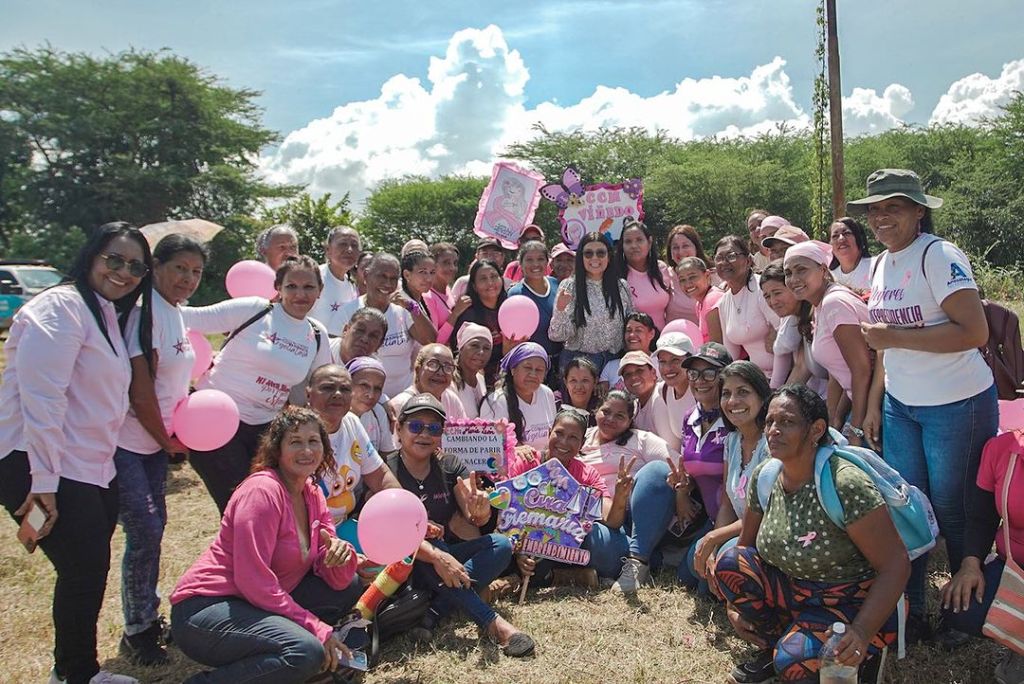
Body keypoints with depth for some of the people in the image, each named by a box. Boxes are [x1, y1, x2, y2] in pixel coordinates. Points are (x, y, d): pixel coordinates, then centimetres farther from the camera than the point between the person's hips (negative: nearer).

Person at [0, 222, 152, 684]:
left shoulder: (107, 316, 15)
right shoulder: (61, 307, -15)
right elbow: (41, 398, -22)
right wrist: (43, 482, -24)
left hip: (93, 469, 9)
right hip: (46, 471, -9)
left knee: (90, 570, 16)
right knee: (85, 572, -4)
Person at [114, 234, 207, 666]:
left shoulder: (175, 311, 9)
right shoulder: (146, 310, -19)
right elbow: (139, 389, -21)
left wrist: (171, 438, 8)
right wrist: (167, 440, -9)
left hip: (156, 439, 9)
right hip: (125, 440, -9)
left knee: (154, 525, 15)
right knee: (144, 532, -6)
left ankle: (150, 618, 30)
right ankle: (136, 631, 13)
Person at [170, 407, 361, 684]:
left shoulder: (313, 496, 6)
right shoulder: (262, 491, -18)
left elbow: (338, 581, 2)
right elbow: (253, 581, -23)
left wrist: (342, 553, -21)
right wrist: (317, 628, -20)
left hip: (260, 604, 8)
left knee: (349, 587, 5)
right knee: (307, 652, -28)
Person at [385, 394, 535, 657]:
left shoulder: (450, 466, 2)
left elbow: (476, 519, -9)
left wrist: (480, 510, -34)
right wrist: (436, 556, -38)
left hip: (448, 555, 4)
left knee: (502, 545, -18)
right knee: (421, 549, -35)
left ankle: (434, 615, -27)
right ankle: (492, 622, -30)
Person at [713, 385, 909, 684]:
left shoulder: (846, 485, -26)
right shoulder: (763, 477, -6)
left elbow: (896, 565, -23)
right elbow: (746, 544, 8)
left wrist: (862, 633, -31)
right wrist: (734, 606, 0)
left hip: (852, 605, -6)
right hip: (792, 590, 6)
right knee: (729, 562, -17)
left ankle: (861, 655, 5)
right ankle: (775, 644, 6)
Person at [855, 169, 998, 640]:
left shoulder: (938, 255, -16)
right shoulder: (881, 264, 8)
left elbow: (974, 332, -25)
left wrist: (895, 337, -23)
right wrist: (873, 404, 12)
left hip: (957, 406, -6)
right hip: (899, 406, 7)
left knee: (953, 511, 6)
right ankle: (910, 610, 24)